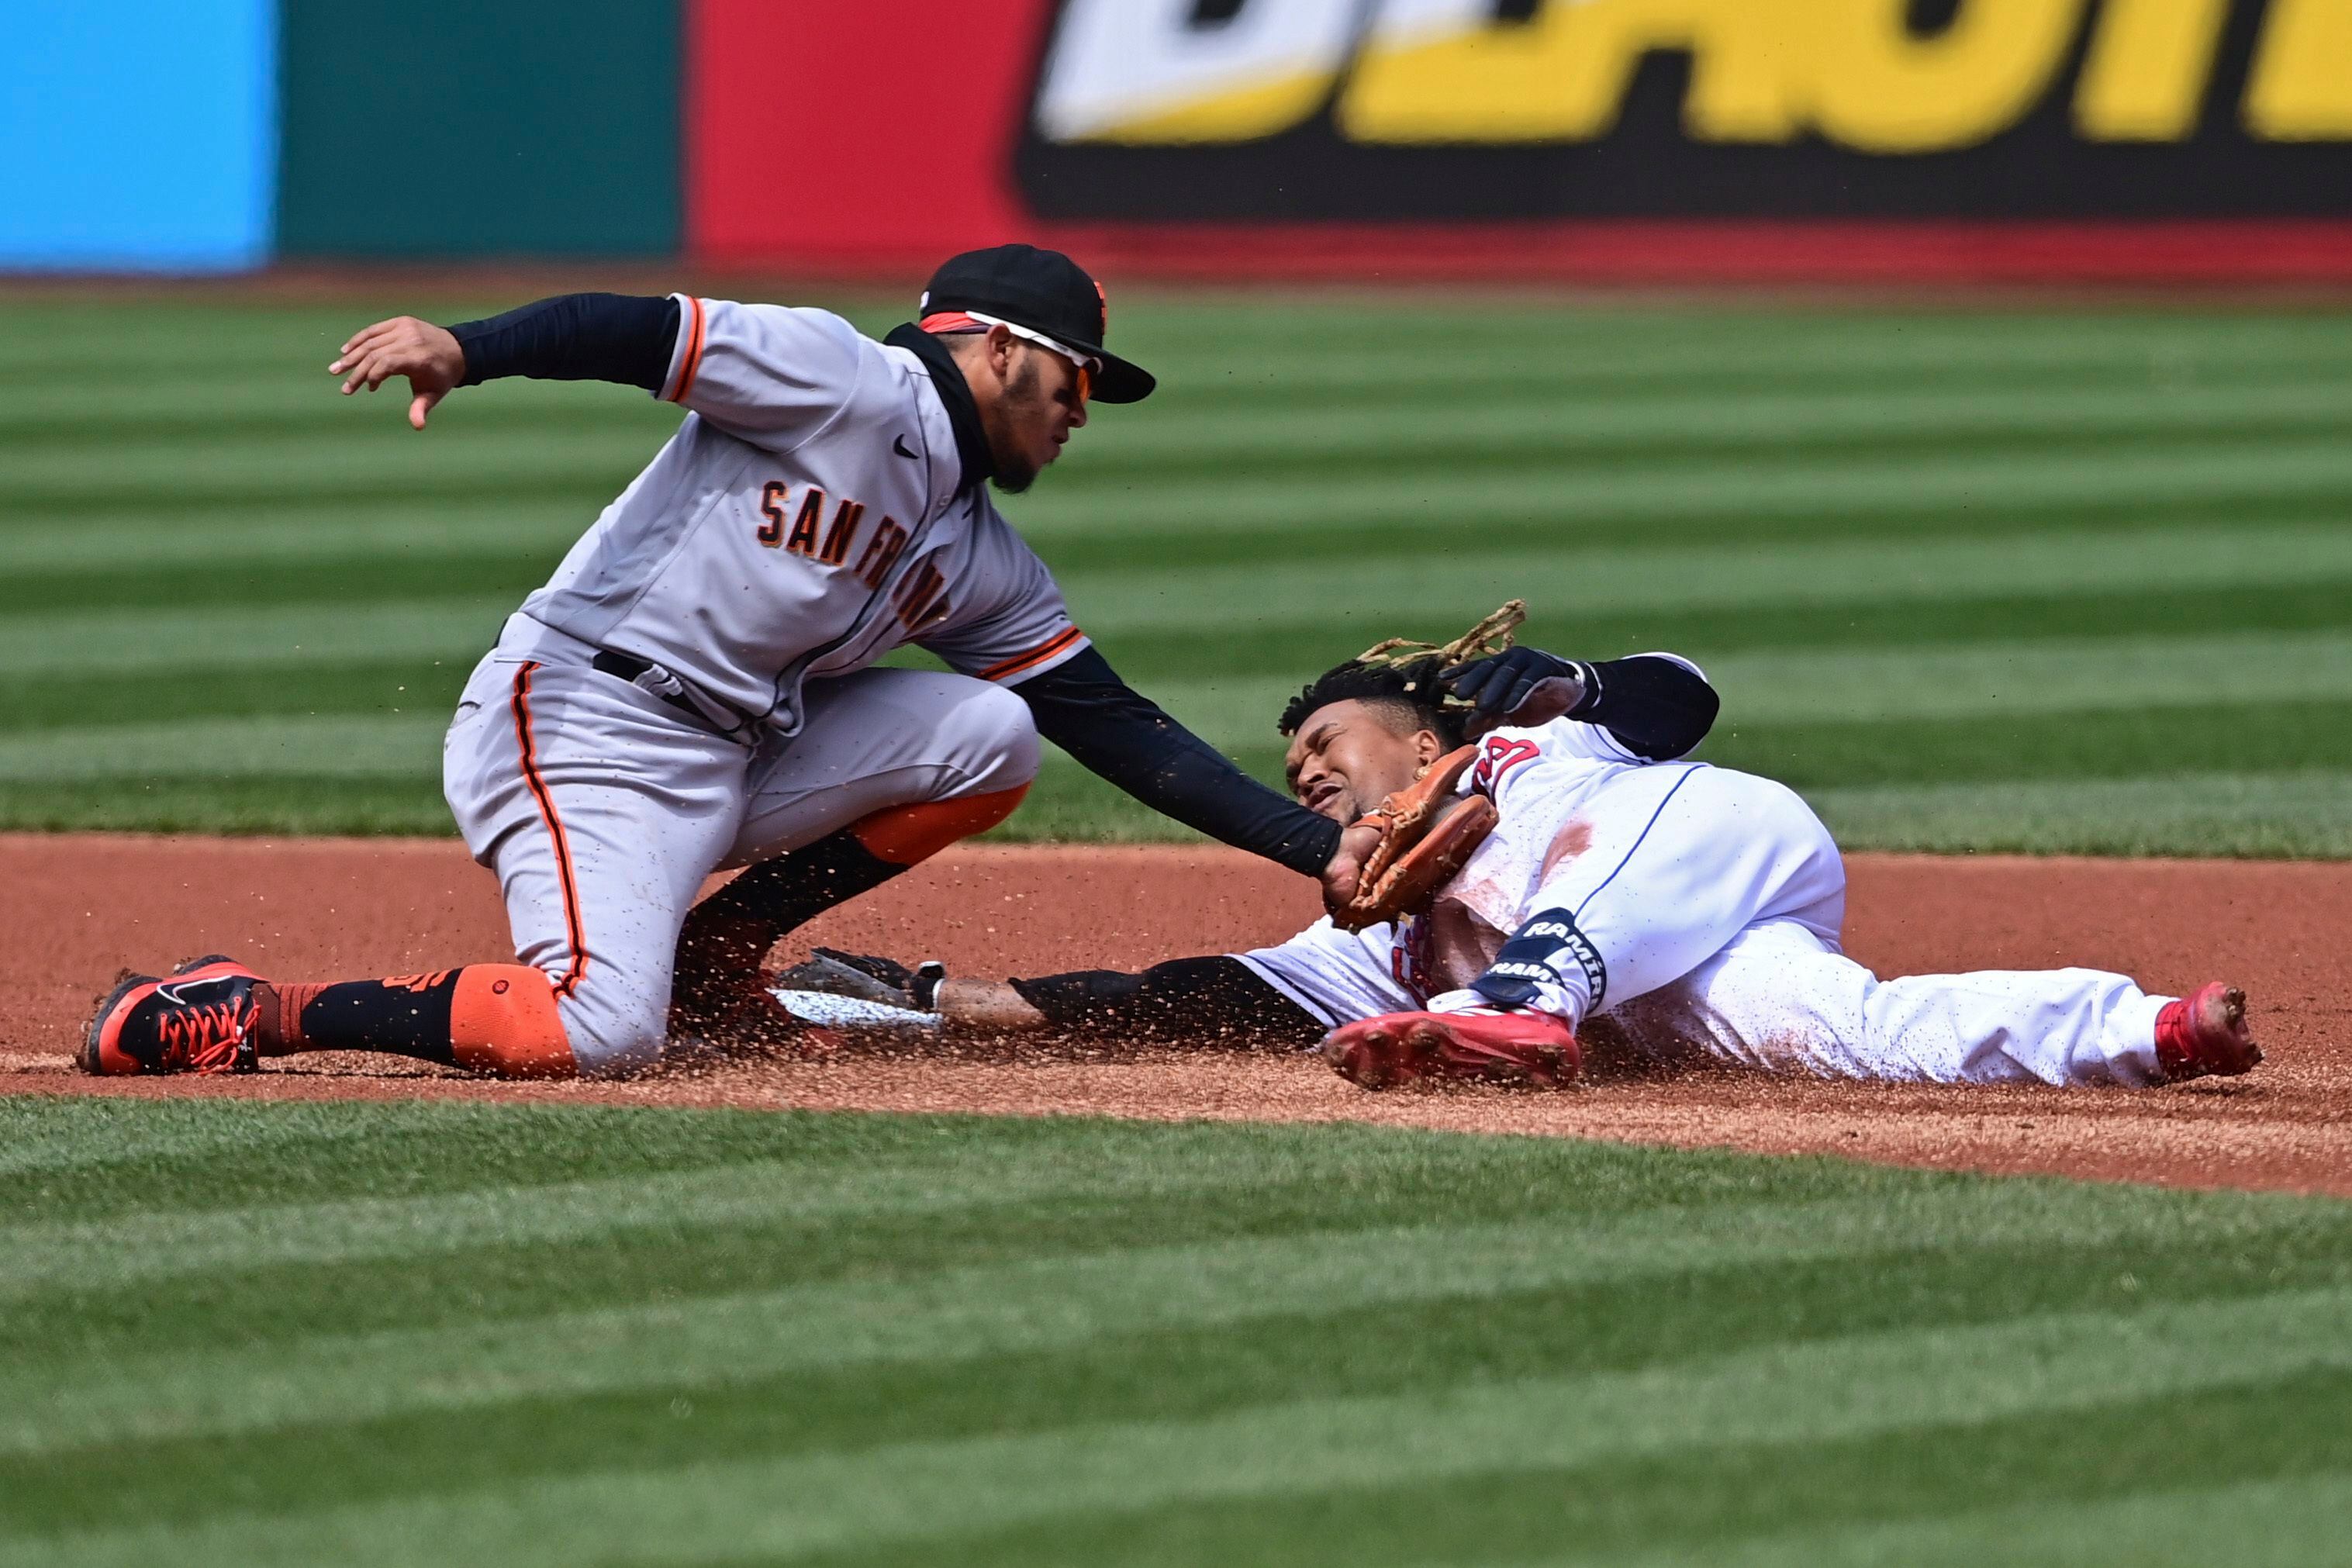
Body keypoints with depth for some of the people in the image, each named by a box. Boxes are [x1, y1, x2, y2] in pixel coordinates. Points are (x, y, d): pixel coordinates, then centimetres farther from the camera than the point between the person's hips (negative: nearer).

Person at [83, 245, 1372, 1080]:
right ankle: (249, 1013, -13)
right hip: (580, 721, -8)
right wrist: (464, 350, -35)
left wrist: (1316, 850, 11)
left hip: (738, 759, 9)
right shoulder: (844, 383, -5)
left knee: (989, 735, 1)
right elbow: (635, 332, -16)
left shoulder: (979, 560, 19)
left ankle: (710, 956, 7)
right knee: (598, 1038, -28)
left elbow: (1114, 723, 17)